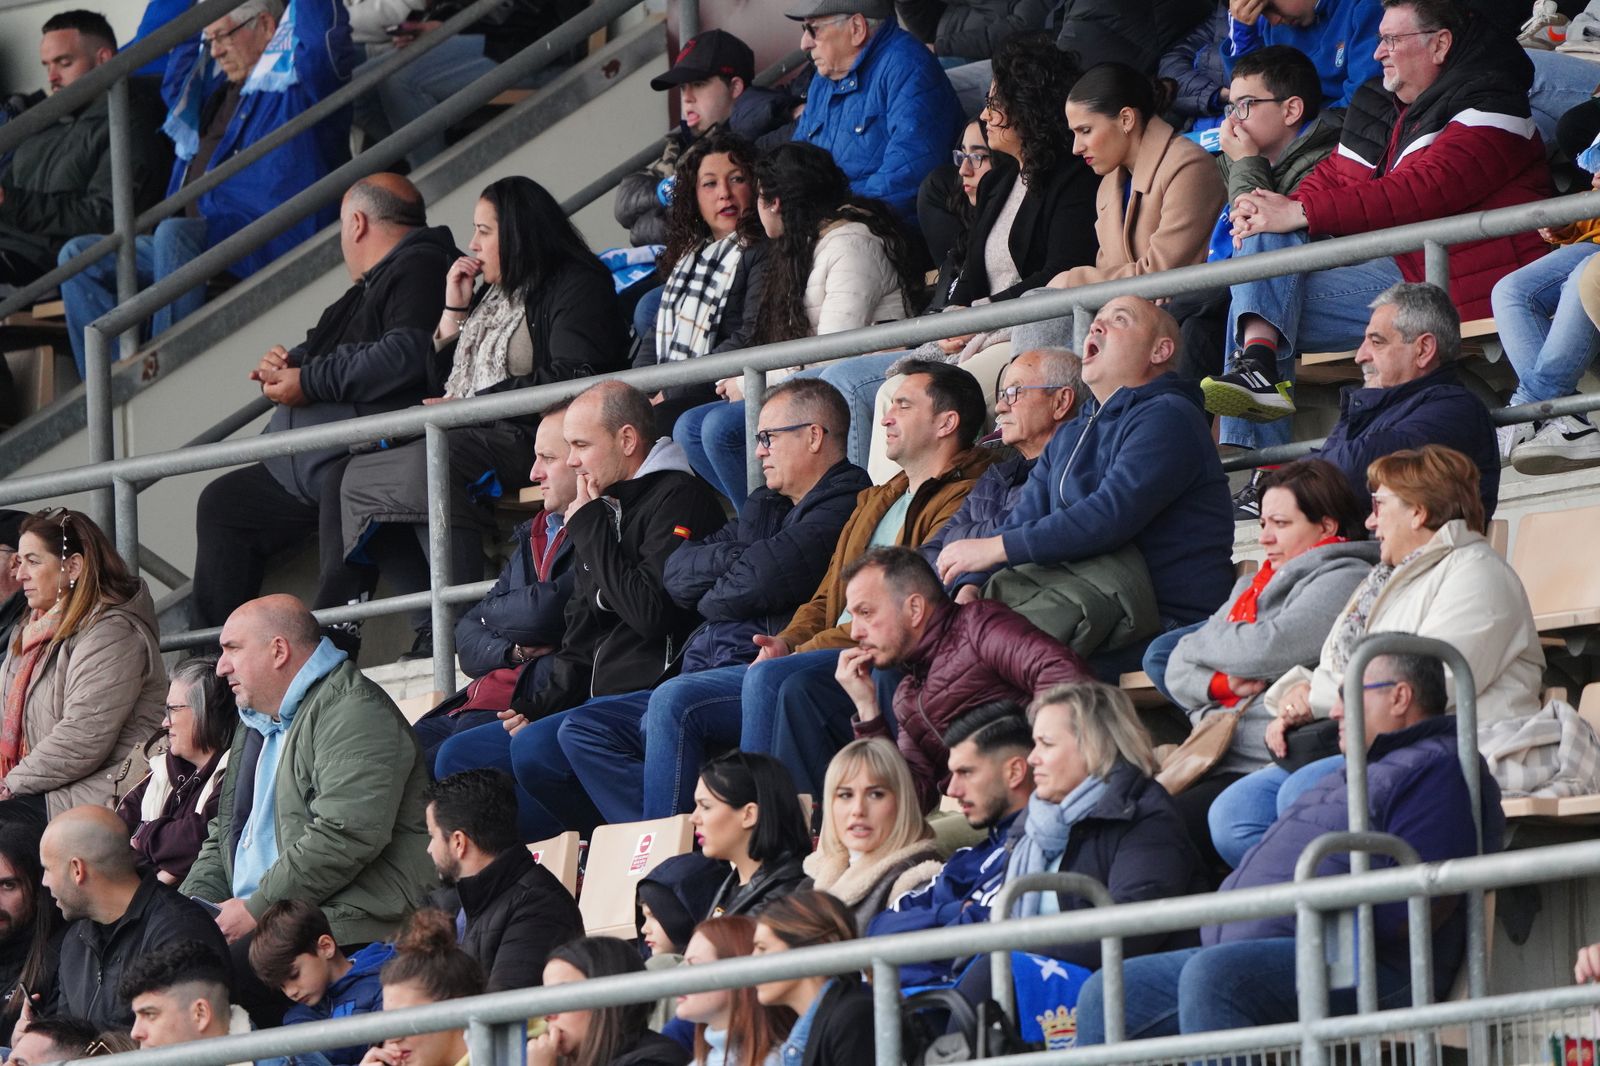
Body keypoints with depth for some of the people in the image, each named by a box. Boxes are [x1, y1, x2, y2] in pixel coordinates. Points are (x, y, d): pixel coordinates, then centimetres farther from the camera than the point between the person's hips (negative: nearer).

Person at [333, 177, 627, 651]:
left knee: (429, 462, -36)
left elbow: (571, 379, -16)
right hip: (470, 439, 10)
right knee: (357, 477, -8)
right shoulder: (492, 296, 27)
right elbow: (439, 378, 26)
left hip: (528, 442, -10)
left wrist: (470, 406, -15)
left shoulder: (575, 287, -1)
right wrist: (454, 311, 15)